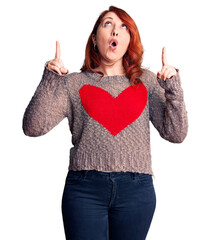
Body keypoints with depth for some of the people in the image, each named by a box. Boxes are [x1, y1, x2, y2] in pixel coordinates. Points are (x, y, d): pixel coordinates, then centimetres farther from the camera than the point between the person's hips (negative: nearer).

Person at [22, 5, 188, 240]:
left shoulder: (147, 81, 11)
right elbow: (33, 128, -2)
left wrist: (173, 88, -5)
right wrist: (49, 81, -9)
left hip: (136, 189, 2)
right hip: (85, 189, -1)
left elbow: (175, 134, 5)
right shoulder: (73, 83, 6)